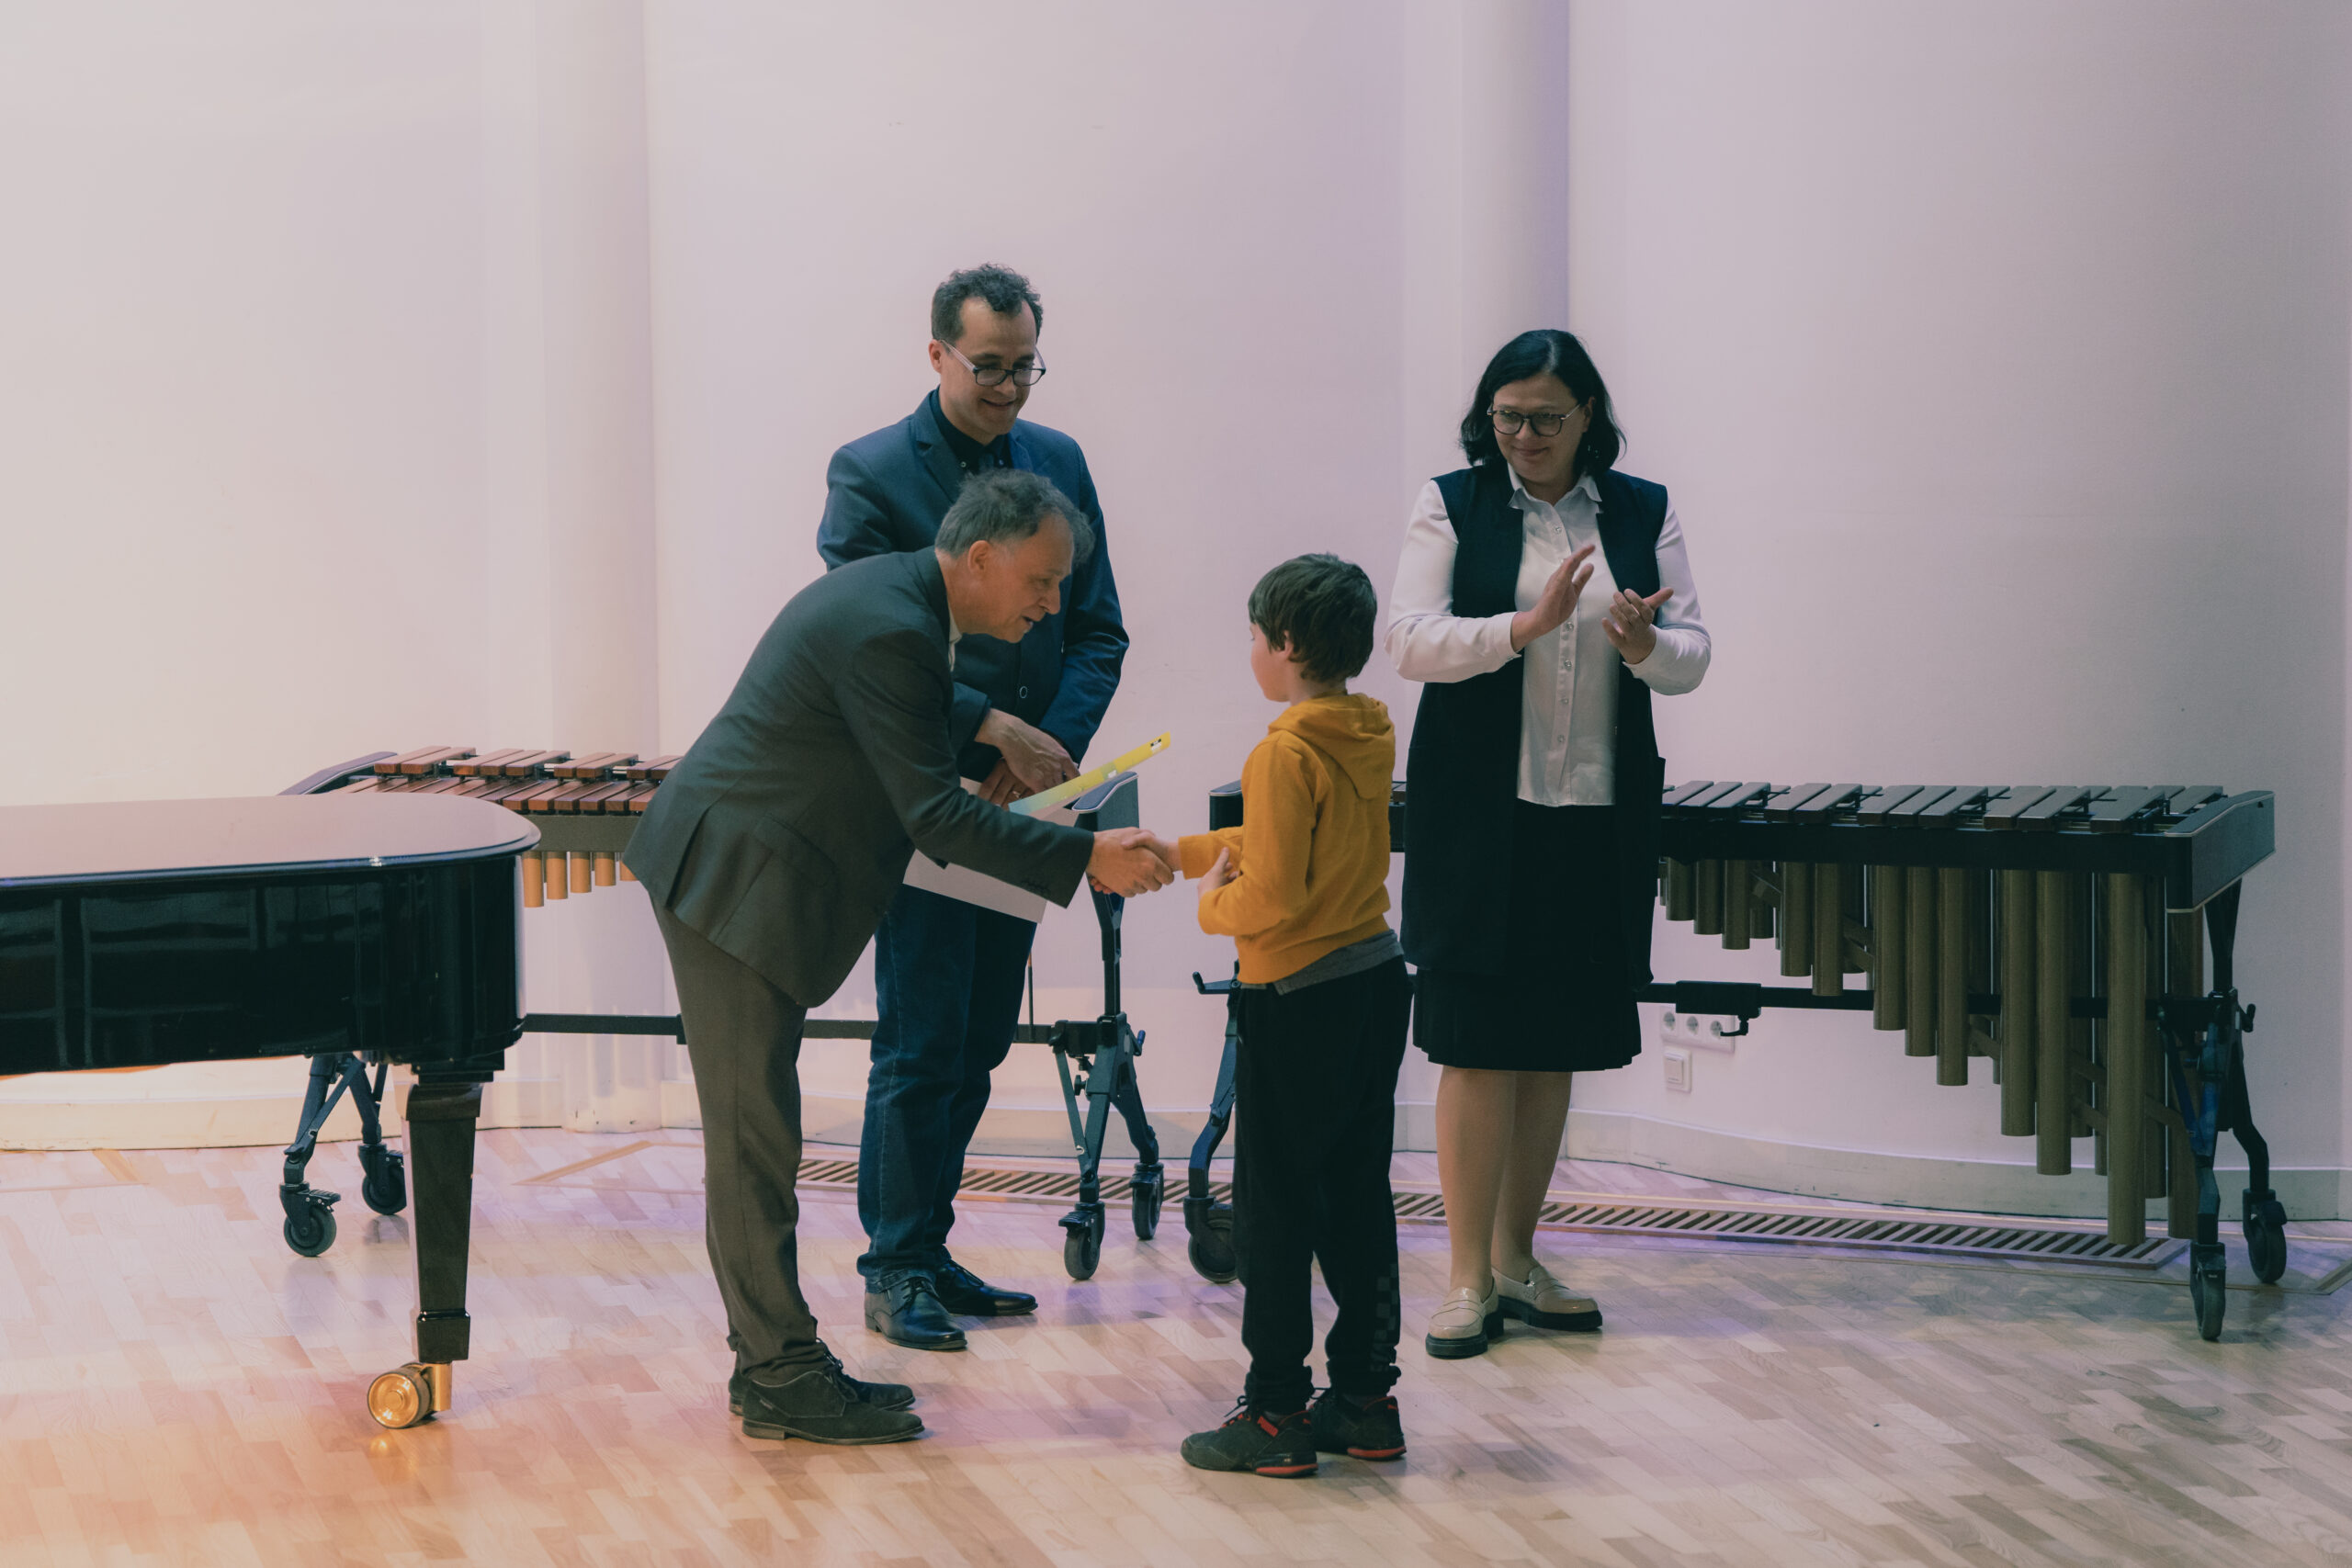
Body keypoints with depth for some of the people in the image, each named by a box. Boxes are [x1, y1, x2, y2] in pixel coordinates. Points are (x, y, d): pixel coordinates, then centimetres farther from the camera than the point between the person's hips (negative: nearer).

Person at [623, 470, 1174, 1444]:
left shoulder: (893, 594, 9)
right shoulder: (888, 632, -23)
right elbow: (936, 815, -24)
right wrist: (1088, 860, -24)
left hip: (739, 881, 11)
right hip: (731, 885, -11)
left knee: (757, 1134, 13)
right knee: (754, 1137, -5)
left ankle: (773, 1362, 19)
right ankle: (781, 1377, 1)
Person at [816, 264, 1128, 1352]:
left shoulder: (1059, 463, 9)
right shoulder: (870, 473, -7)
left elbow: (1098, 631, 9)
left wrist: (1051, 748, -8)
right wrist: (996, 729, -19)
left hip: (1019, 801, 6)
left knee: (979, 1041, 10)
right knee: (919, 1047, -4)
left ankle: (926, 1249, 20)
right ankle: (895, 1272, 4)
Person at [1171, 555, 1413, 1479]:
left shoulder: (1285, 753, -19)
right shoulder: (1371, 736, 7)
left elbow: (1272, 896, -24)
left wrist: (1213, 904, -4)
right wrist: (1183, 852, 21)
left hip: (1299, 1002, -8)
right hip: (1377, 984, 8)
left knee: (1276, 1211, 0)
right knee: (1358, 1199, 13)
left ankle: (1276, 1413, 4)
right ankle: (1365, 1396, 19)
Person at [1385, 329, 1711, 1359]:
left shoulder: (1643, 512, 8)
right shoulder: (1451, 505, 1)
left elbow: (1692, 656, 6)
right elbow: (1410, 642, -8)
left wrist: (1645, 645, -18)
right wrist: (1526, 626, -23)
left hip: (1600, 817, 3)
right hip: (1479, 817, -3)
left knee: (1555, 1047, 9)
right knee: (1478, 1042, -4)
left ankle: (1516, 1259, 20)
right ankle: (1468, 1277, 1)